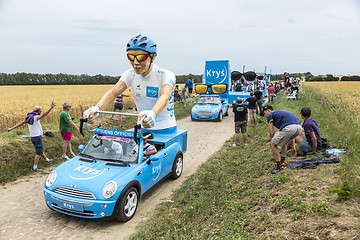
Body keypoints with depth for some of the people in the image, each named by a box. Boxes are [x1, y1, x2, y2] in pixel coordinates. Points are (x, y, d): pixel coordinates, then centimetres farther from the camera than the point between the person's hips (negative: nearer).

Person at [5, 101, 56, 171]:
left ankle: (47, 159, 43)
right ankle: (35, 167, 2)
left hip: (32, 137, 9)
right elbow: (44, 114, -36)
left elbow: (20, 123, 9)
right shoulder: (36, 117, -18)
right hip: (37, 137, -9)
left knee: (40, 149, 24)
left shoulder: (28, 117, 6)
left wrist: (11, 128, 14)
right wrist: (51, 108, -48)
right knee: (39, 152, 0)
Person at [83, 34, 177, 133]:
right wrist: (97, 107, -35)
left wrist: (153, 113, -55)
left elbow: (165, 96, -34)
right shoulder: (130, 75, -2)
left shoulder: (166, 75, -15)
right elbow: (113, 92, -15)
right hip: (141, 129, 3)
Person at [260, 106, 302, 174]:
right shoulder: (280, 113, 38)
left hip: (289, 127, -8)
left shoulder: (270, 115, 16)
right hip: (299, 127, 8)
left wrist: (274, 141, 26)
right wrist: (293, 147, 39)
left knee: (272, 144, 7)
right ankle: (283, 163, 31)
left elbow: (272, 133, 8)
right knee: (284, 142, 33)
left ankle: (279, 166, 8)